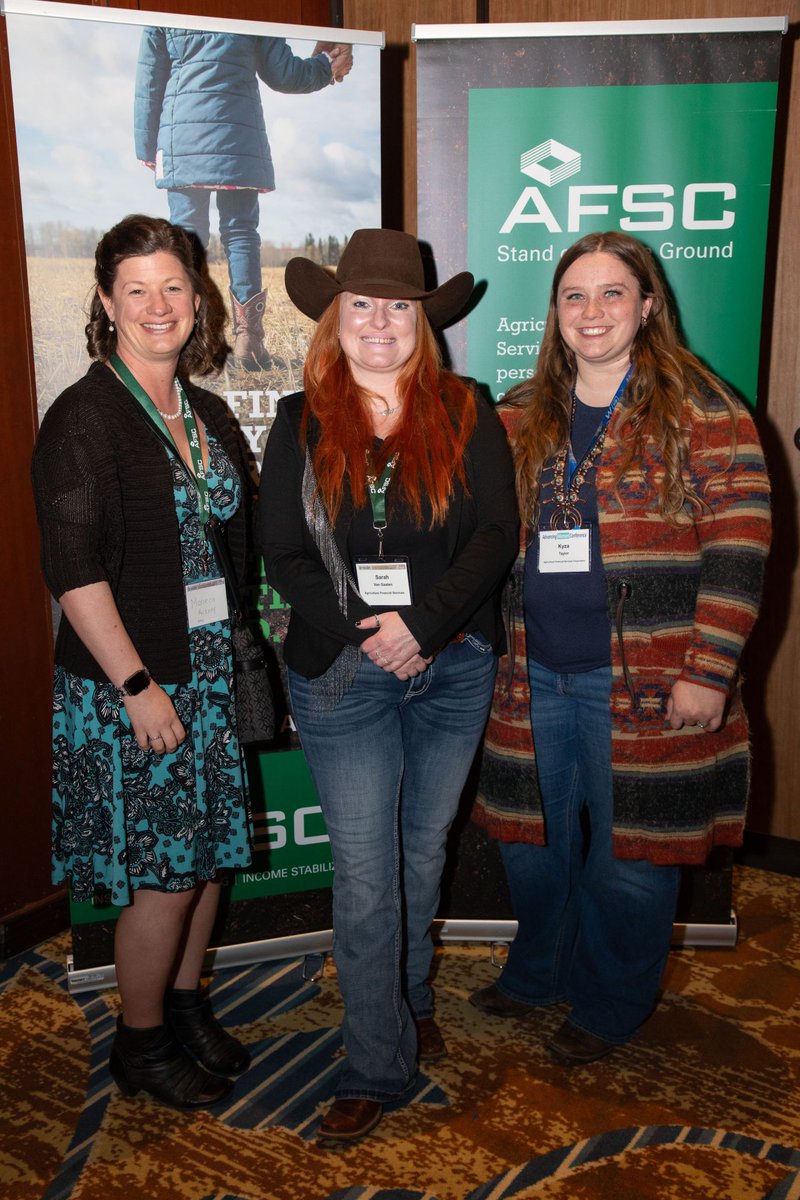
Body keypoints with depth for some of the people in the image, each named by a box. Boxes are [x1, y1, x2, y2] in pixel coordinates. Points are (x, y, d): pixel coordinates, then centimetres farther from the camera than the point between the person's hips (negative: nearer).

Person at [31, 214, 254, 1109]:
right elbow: (73, 571, -17)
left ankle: (187, 1004, 37)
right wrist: (138, 685, -20)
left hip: (211, 673, 7)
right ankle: (140, 1043, 25)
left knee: (207, 855, 15)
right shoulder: (85, 418, -11)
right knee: (162, 872, 2)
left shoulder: (205, 412, 11)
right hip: (130, 682, -7)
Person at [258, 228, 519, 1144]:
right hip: (342, 677, -1)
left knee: (424, 850, 17)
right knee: (365, 876, 2)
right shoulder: (300, 425, 1)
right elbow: (283, 556, -3)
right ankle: (377, 1067, 17)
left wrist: (422, 623, -19)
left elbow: (496, 534, -7)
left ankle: (409, 998, 42)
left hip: (454, 669, 2)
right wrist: (363, 637, -14)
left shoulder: (465, 415, 1)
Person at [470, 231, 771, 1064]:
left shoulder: (698, 411, -5)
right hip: (535, 681, 5)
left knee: (630, 857, 8)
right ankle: (538, 973, 44)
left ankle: (610, 1005, 34)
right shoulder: (521, 417, 10)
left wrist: (709, 670, -14)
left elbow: (739, 546, -9)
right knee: (532, 842, 17)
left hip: (645, 687, -4)